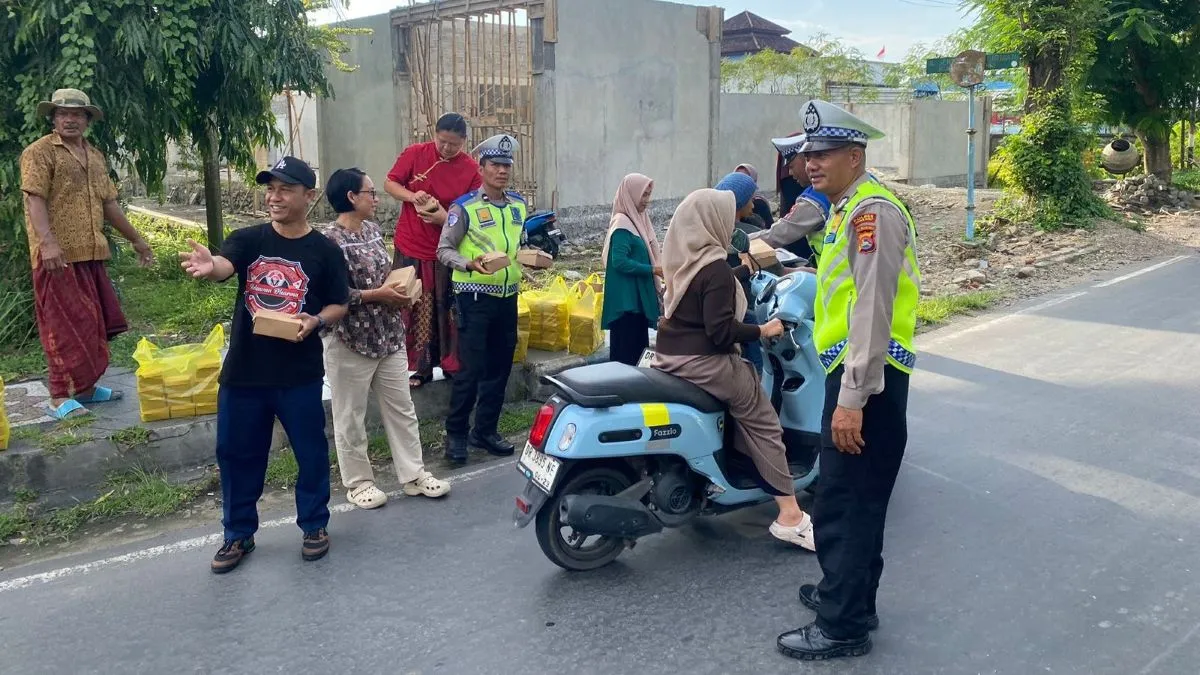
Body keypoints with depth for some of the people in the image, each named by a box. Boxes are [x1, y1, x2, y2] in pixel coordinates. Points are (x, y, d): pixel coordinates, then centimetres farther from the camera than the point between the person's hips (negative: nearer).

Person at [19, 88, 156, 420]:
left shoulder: (96, 157, 18)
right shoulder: (39, 152, -5)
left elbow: (109, 204, 23)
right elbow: (35, 200, -16)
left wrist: (136, 239, 24)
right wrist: (47, 242, -29)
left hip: (91, 254, 8)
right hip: (59, 256, -8)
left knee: (94, 323, 11)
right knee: (65, 325, -6)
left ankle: (85, 385, 23)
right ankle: (60, 396, -1)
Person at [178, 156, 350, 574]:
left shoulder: (324, 251, -3)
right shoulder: (247, 239, -1)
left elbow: (340, 305, 4)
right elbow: (225, 266, -22)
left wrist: (316, 321, -17)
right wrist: (208, 267, -46)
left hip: (300, 373, -1)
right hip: (243, 370, 2)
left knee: (311, 451, 9)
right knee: (237, 453, 12)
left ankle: (314, 525, 31)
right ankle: (239, 534, 29)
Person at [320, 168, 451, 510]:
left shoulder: (373, 230, 8)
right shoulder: (329, 240, -17)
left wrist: (399, 290, -2)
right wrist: (377, 295, -20)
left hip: (388, 335, 8)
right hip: (350, 341, -8)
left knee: (402, 408, 13)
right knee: (351, 417, 8)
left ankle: (412, 474, 23)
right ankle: (358, 482, 22)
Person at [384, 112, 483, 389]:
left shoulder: (471, 169, -7)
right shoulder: (414, 154, -4)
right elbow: (389, 184, 3)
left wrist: (446, 218, -23)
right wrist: (412, 196, -17)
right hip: (410, 247, 1)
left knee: (447, 309, 7)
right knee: (412, 310, 6)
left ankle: (452, 365, 20)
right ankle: (420, 367, 16)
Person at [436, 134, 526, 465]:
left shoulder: (519, 205, 9)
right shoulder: (464, 207, -9)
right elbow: (444, 250, -9)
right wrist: (470, 264, -25)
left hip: (508, 297, 6)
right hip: (474, 298, -6)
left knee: (499, 368, 11)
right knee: (471, 369, -5)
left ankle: (486, 430, 24)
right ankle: (455, 434, 9)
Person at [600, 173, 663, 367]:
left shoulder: (638, 220, 13)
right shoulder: (622, 223, -14)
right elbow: (620, 261, -22)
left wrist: (657, 270, 5)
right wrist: (653, 270, -20)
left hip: (639, 297, 10)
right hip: (626, 299, -10)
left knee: (639, 349, 14)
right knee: (626, 353, -5)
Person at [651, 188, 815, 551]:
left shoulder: (681, 259, 7)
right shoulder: (716, 269, -19)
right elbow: (720, 331, -23)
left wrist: (740, 269, 29)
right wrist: (763, 330, -10)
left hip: (669, 355, 9)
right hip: (702, 362, -9)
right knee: (763, 422, 0)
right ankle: (790, 516, 0)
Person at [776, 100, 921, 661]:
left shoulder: (872, 210, -15)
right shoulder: (846, 210, 19)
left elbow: (873, 310, -22)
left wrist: (852, 398, -25)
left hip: (867, 378, -11)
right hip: (851, 372, 11)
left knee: (846, 502, -4)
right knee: (849, 497, 20)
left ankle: (843, 625, 6)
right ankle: (847, 591, 34)